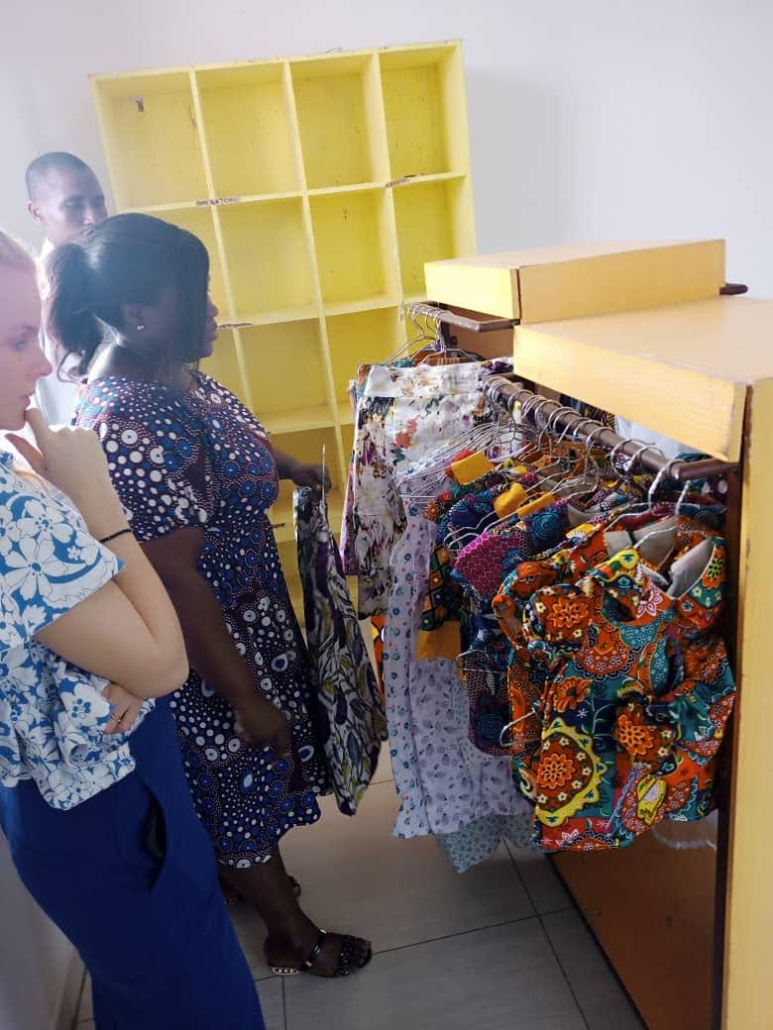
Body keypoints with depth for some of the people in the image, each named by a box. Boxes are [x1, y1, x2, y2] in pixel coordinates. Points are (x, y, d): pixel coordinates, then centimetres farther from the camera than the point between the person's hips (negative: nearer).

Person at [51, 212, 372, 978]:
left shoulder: (169, 370, -2)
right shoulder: (127, 426, -32)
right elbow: (175, 581, -29)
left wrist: (285, 467, 9)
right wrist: (247, 698, -22)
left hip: (246, 614, 9)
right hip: (206, 645, -9)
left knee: (241, 773, 28)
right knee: (242, 772, 13)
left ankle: (249, 874, 55)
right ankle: (293, 938, 39)